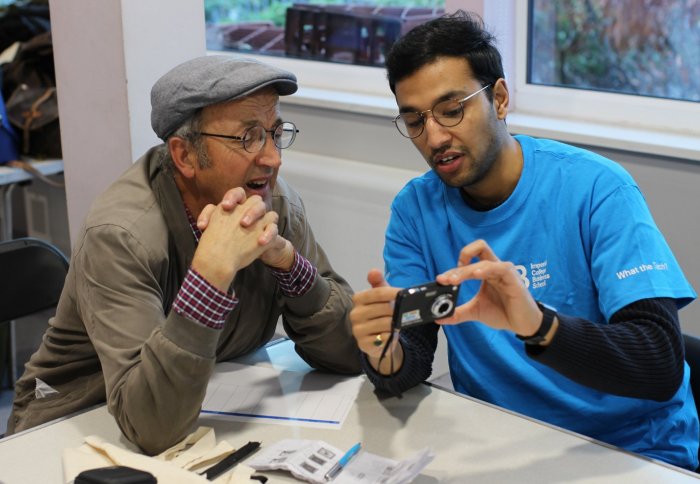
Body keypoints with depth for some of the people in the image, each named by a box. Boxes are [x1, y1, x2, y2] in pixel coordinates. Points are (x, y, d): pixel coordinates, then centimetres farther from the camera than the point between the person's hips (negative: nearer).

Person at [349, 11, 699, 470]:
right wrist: (384, 353, -27)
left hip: (633, 448, -2)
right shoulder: (416, 208, -1)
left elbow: (663, 369, -21)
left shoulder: (596, 189, -14)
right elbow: (411, 367, -5)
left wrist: (538, 324, -38)